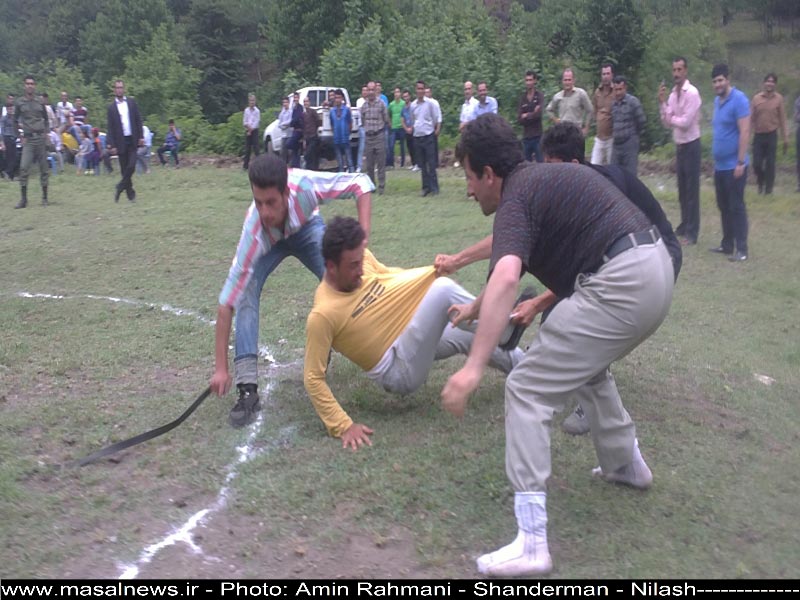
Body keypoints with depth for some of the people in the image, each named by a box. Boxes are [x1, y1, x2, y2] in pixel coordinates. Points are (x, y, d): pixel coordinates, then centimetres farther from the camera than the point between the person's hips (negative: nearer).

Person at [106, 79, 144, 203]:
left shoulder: (131, 102, 8)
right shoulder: (111, 107, 3)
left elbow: (138, 120, 8)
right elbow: (110, 127, 1)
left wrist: (141, 136, -1)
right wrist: (111, 145, -6)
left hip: (132, 140, 1)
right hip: (121, 142, -1)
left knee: (131, 166, -11)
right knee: (124, 169, 3)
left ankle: (120, 188, 7)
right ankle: (130, 194, 12)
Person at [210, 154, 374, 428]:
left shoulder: (304, 184, -44)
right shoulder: (254, 232, -43)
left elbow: (361, 183, -29)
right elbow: (227, 302, -40)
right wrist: (221, 368, -40)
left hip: (306, 227, 2)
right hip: (270, 241, -1)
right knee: (246, 292, -26)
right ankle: (247, 389, -23)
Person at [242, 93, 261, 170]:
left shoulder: (257, 111, -2)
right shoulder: (246, 110, 9)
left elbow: (257, 122, -7)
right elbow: (244, 122, 6)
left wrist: (251, 129, -11)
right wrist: (248, 126, -12)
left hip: (254, 131, -3)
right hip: (247, 131, 3)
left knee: (256, 147, -10)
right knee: (247, 148, 5)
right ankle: (245, 165, 9)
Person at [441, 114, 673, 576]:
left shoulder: (516, 197, -7)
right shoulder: (542, 179, 22)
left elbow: (506, 277, -27)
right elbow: (513, 257, 37)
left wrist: (474, 367, -34)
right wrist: (478, 306, 48)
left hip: (620, 283, -10)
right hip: (654, 270, 10)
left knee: (528, 389, -6)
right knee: (585, 362, 34)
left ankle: (531, 542, -8)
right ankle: (626, 464, 48)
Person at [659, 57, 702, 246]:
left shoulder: (692, 93, -16)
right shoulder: (672, 94, 7)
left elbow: (685, 122, -23)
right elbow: (666, 123, 3)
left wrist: (670, 118, -8)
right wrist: (662, 103, -7)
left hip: (691, 145, -8)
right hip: (679, 145, 8)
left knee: (692, 190, -3)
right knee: (682, 189, 16)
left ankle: (692, 232, 3)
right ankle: (684, 226, 28)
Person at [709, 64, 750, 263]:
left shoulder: (739, 99, -13)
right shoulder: (717, 101, 11)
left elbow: (744, 132, -18)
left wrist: (740, 162, -21)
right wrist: (716, 158, 15)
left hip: (733, 165, -8)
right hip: (720, 165, 8)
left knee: (736, 207, -3)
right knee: (724, 207, 13)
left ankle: (741, 249, 3)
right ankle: (727, 244, 23)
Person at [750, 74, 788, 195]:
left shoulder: (779, 98, -2)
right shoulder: (756, 98, 0)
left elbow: (782, 119, 1)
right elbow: (752, 118, 3)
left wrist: (785, 138, 0)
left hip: (771, 135, -1)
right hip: (758, 135, 1)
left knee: (770, 164, 1)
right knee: (757, 163, 0)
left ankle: (768, 188, 13)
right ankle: (761, 182, 28)